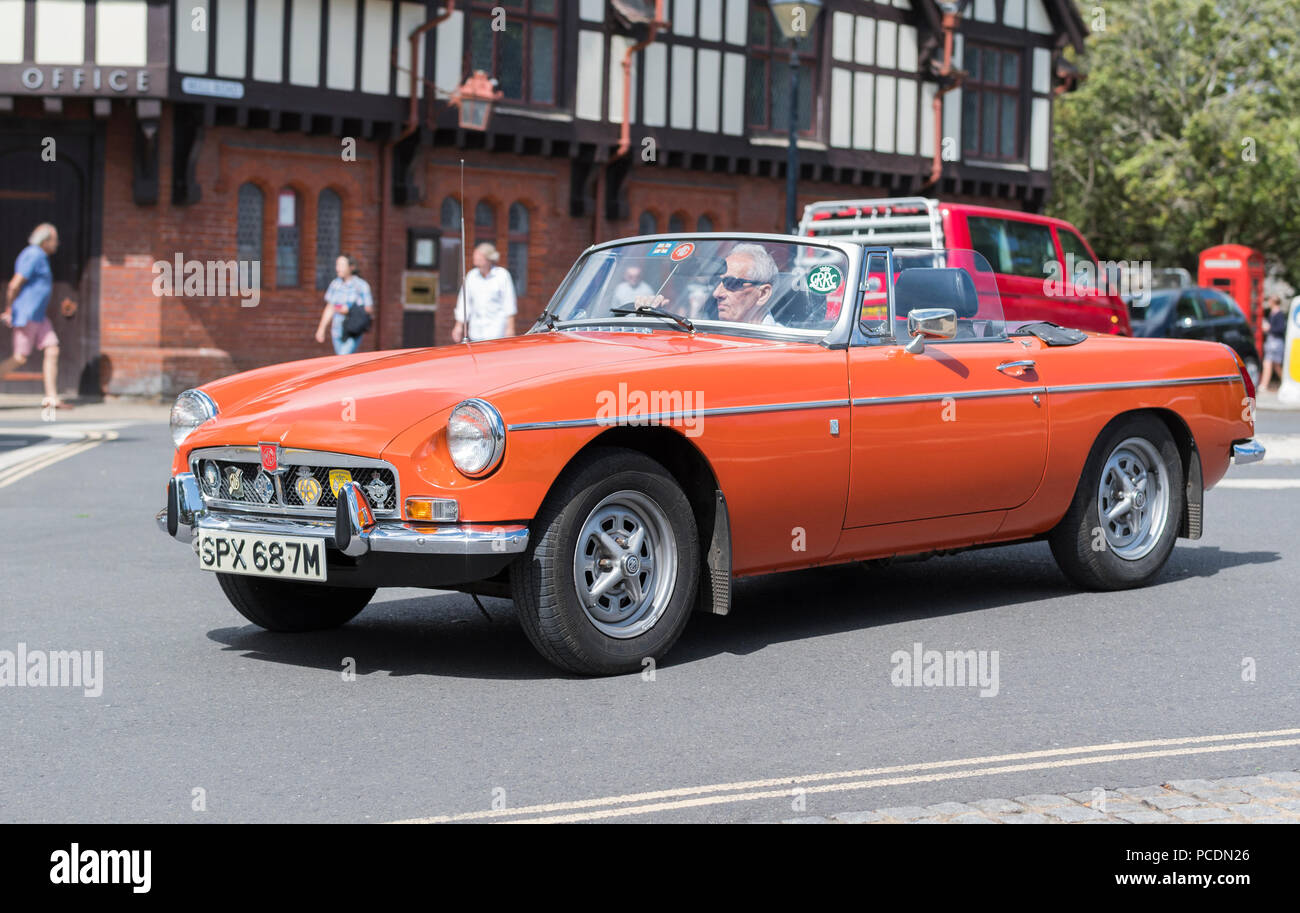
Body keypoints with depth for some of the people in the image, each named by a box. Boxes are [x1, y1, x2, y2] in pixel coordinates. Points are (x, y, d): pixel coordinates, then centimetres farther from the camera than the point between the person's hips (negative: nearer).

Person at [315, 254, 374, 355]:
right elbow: (329, 308, 16)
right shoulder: (335, 284, 8)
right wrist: (321, 328, 14)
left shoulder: (361, 285, -7)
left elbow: (370, 310, -6)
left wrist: (350, 310, -17)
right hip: (337, 331, 6)